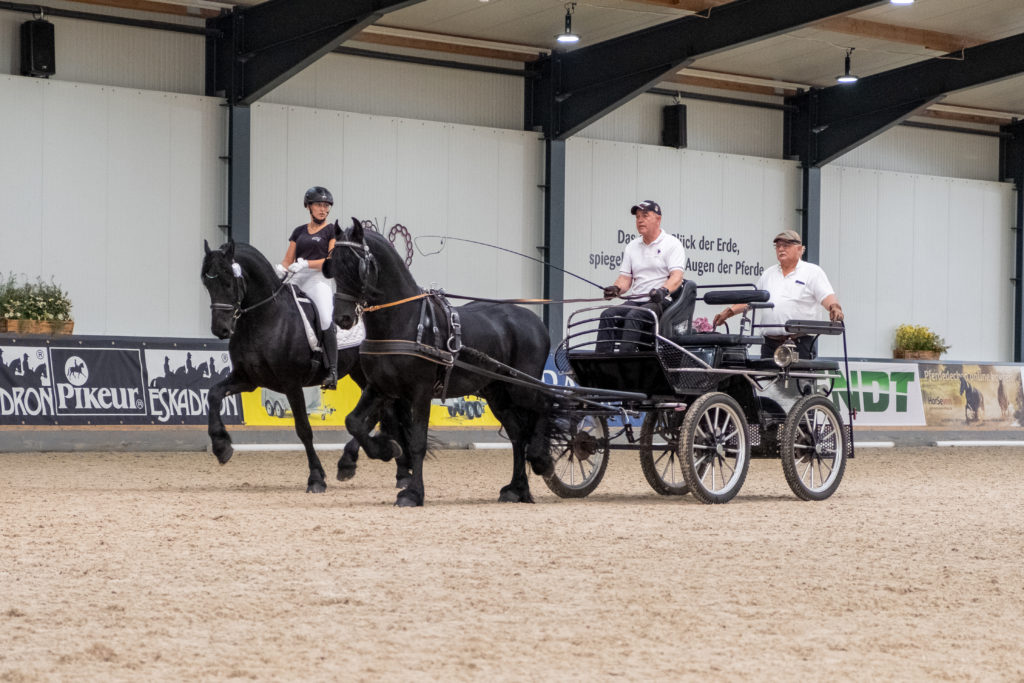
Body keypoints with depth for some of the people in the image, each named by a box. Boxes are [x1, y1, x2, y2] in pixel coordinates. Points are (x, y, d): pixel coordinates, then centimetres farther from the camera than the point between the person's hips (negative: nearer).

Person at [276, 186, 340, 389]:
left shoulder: (332, 231, 6)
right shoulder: (299, 231, 20)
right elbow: (288, 260, 17)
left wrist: (306, 264, -18)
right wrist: (281, 268, -6)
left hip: (319, 280, -5)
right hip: (297, 281, 5)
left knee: (326, 321, -24)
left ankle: (332, 372, -24)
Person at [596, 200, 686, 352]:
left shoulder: (672, 244, 3)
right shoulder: (632, 247, 21)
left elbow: (677, 276, -10)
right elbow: (625, 278, 16)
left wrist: (663, 290, -31)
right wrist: (616, 288, -7)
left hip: (661, 302, -6)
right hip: (635, 301, 6)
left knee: (634, 316, -34)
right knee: (607, 315, -21)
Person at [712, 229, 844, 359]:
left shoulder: (813, 272, 5)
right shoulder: (769, 274, 21)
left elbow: (827, 297, -6)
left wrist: (834, 308, -28)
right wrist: (728, 312, 10)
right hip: (770, 343, 5)